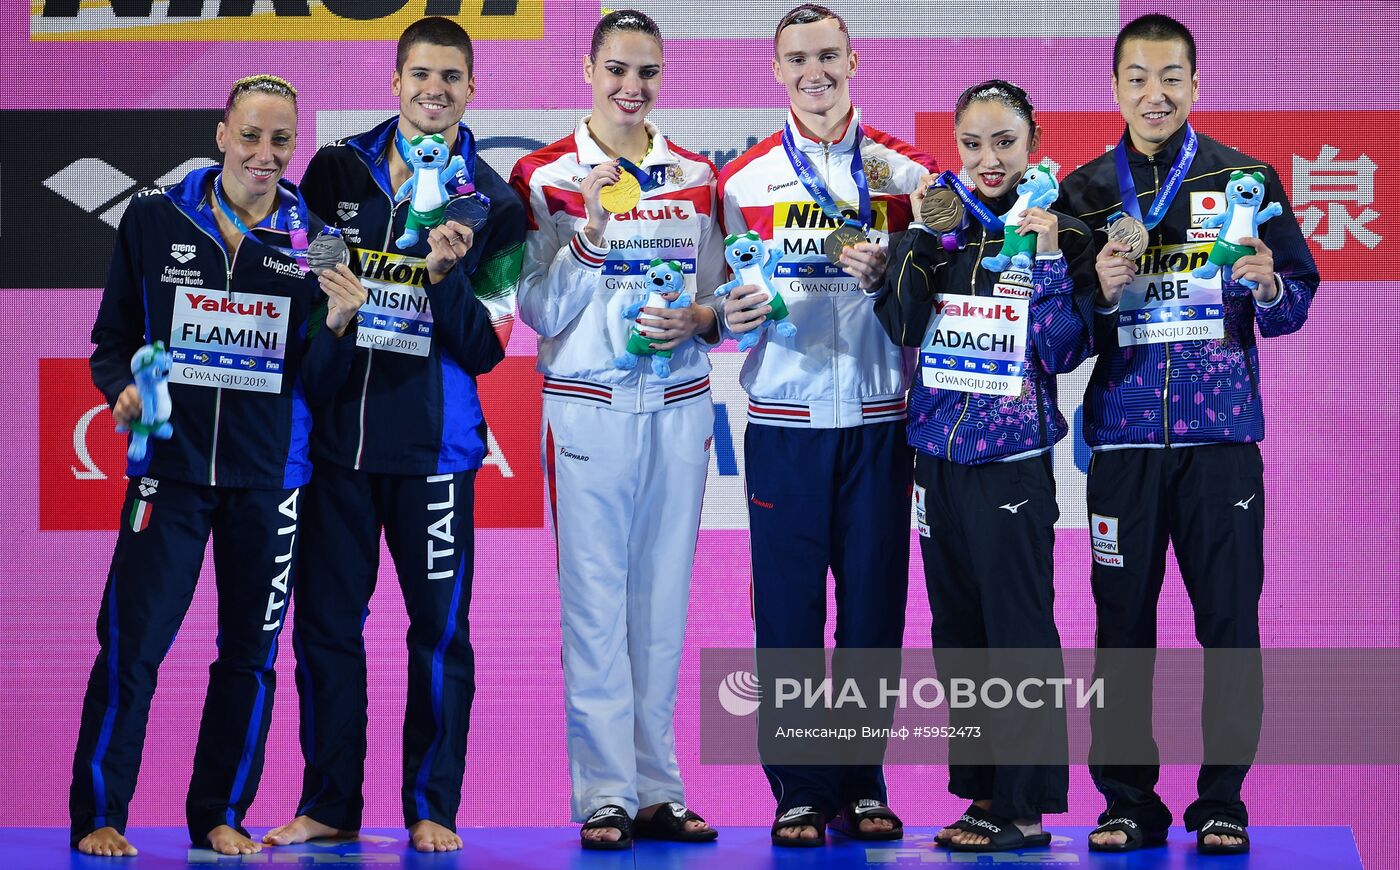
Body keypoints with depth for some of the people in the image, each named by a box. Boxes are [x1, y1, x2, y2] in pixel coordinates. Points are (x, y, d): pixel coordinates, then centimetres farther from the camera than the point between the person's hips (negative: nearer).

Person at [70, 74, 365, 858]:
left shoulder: (313, 241, 3)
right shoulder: (154, 220, 2)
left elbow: (317, 385, 2)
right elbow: (113, 337, 9)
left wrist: (338, 323, -16)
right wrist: (124, 390, -11)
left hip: (270, 477, 2)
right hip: (170, 465, -2)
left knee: (251, 653, 8)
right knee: (132, 644, -6)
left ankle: (222, 814, 21)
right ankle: (98, 814, 6)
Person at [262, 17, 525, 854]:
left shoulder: (493, 204, 1)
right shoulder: (336, 170, 6)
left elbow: (483, 350, -3)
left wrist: (447, 275, -18)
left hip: (433, 443, -2)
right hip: (333, 430, 2)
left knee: (440, 630, 2)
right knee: (325, 622, 5)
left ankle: (433, 807, 12)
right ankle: (328, 803, 15)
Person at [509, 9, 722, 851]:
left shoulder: (697, 177, 11)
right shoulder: (548, 176, 0)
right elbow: (543, 313, -4)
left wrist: (697, 319, -6)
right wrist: (591, 231, -18)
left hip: (680, 408, 3)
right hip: (588, 409, -3)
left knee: (664, 602, 5)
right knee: (595, 604, -4)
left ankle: (659, 789, 10)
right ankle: (606, 796, -1)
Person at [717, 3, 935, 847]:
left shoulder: (904, 169, 8)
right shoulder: (745, 178, 8)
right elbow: (724, 296, 10)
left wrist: (887, 276, -11)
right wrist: (730, 312, -12)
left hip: (879, 417, 1)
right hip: (785, 417, 0)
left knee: (875, 600, 1)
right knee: (788, 604, -2)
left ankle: (861, 784, 12)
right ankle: (799, 792, 6)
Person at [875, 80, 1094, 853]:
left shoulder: (1058, 233, -2)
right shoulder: (940, 223, 9)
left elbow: (1063, 352, -9)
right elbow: (901, 326, -1)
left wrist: (1048, 259, -16)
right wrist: (923, 238, -8)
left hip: (1014, 457, -5)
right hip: (938, 450, 5)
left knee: (1018, 628, -6)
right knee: (955, 630, 10)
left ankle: (1026, 805, -1)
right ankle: (981, 788, 20)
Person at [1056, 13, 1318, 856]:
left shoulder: (1246, 179, 6)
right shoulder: (1085, 193, 8)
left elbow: (1297, 301, 4)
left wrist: (1268, 288, -18)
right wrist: (1098, 294, -13)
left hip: (1221, 433, -1)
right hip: (1124, 434, 1)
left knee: (1230, 622, -1)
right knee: (1122, 625, 2)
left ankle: (1222, 804, 8)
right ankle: (1128, 803, 11)